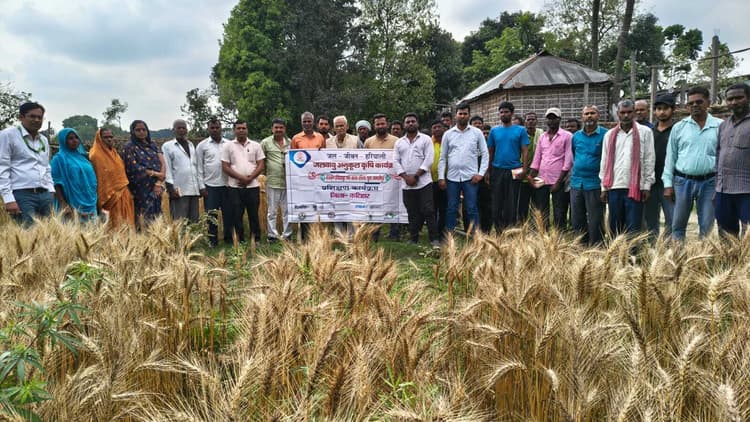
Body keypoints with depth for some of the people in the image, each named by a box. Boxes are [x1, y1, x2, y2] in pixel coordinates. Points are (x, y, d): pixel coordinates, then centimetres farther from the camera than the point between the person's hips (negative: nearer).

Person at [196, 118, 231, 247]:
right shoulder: (202, 145, 3)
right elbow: (199, 167, 2)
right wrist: (202, 186, -3)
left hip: (227, 184, 1)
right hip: (210, 185, -1)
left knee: (228, 213, 7)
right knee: (211, 215, 5)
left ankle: (228, 238, 19)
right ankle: (213, 240, 16)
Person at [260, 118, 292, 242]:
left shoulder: (290, 142, 9)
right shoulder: (265, 142, 0)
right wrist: (266, 171, -3)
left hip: (288, 182, 3)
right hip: (272, 182, -3)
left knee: (287, 211, 9)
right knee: (272, 211, 4)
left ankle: (287, 235, 18)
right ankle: (272, 235, 12)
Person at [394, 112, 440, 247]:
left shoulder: (425, 139, 3)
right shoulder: (399, 142, 14)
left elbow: (429, 159, -6)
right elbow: (396, 162, 7)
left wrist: (416, 176, -11)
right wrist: (406, 177, -7)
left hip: (424, 182, -3)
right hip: (406, 184, 3)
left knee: (428, 211, -6)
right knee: (412, 213, 9)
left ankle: (434, 239, 0)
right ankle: (413, 239, 16)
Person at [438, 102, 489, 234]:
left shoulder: (477, 133, 4)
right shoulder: (448, 134, 7)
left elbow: (485, 154, 4)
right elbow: (442, 157, 8)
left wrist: (481, 173, -6)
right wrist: (441, 177, 2)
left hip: (470, 177, -2)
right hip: (452, 177, 2)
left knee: (472, 209, 0)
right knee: (451, 209, 7)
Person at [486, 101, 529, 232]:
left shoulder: (520, 130, 3)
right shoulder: (494, 131, 9)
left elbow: (525, 151, -1)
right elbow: (490, 152, 10)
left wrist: (524, 169, -12)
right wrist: (487, 171, 5)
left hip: (514, 171, -2)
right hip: (497, 171, 2)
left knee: (511, 203, 3)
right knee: (496, 202, 6)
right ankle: (498, 231, 16)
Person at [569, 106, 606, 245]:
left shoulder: (605, 135, -5)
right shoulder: (576, 136, 10)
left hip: (595, 184, -5)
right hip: (576, 183, 5)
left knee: (595, 222, 1)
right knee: (576, 221, 12)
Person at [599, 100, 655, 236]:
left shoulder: (645, 132, 2)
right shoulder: (609, 135, 11)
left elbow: (649, 160, 1)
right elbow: (604, 162, 11)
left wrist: (647, 185, -4)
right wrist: (604, 187, 8)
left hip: (635, 187, -3)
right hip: (614, 187, 3)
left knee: (633, 228, -1)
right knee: (615, 227, 8)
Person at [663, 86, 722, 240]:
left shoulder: (720, 126, 2)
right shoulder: (679, 127, 4)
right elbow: (670, 157, 6)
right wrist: (668, 184, 1)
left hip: (709, 182, -1)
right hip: (683, 181, 1)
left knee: (707, 226, 6)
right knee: (678, 224, 7)